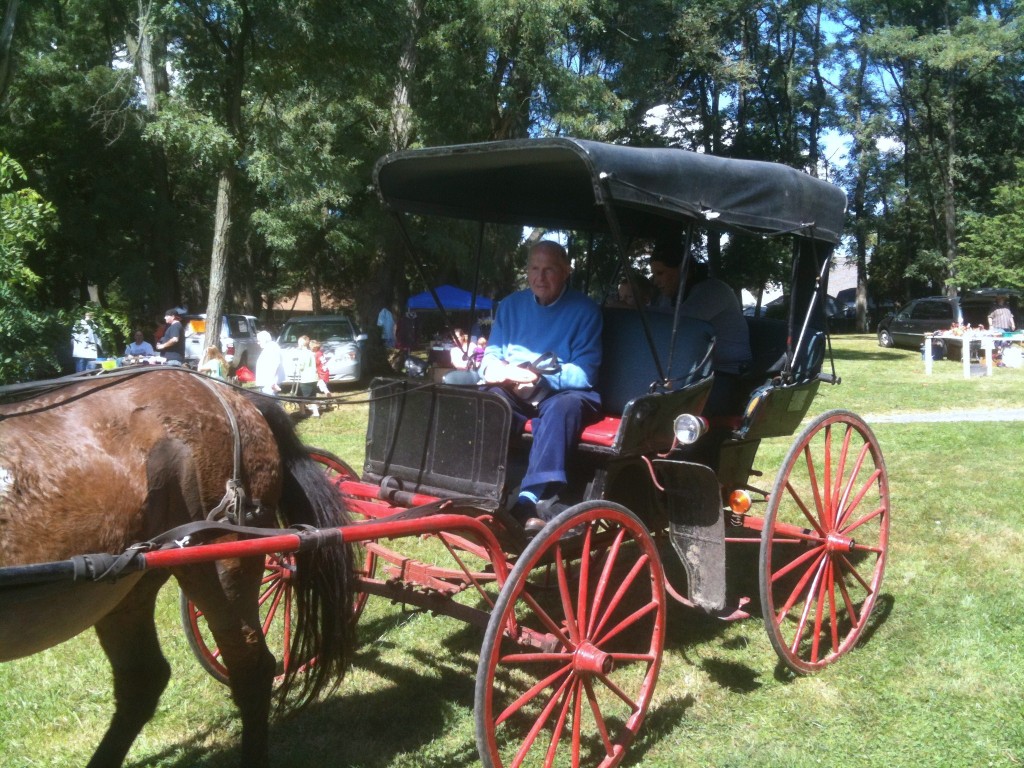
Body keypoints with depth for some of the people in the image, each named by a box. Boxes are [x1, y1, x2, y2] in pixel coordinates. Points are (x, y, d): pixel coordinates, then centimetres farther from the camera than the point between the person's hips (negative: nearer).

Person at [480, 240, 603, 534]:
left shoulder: (585, 310, -1)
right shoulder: (511, 305, 12)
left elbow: (584, 374, -9)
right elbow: (491, 356, 12)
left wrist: (538, 376, -24)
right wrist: (493, 369, -14)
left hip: (565, 392, -3)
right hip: (515, 393, 3)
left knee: (563, 407, -38)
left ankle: (531, 499, -49)